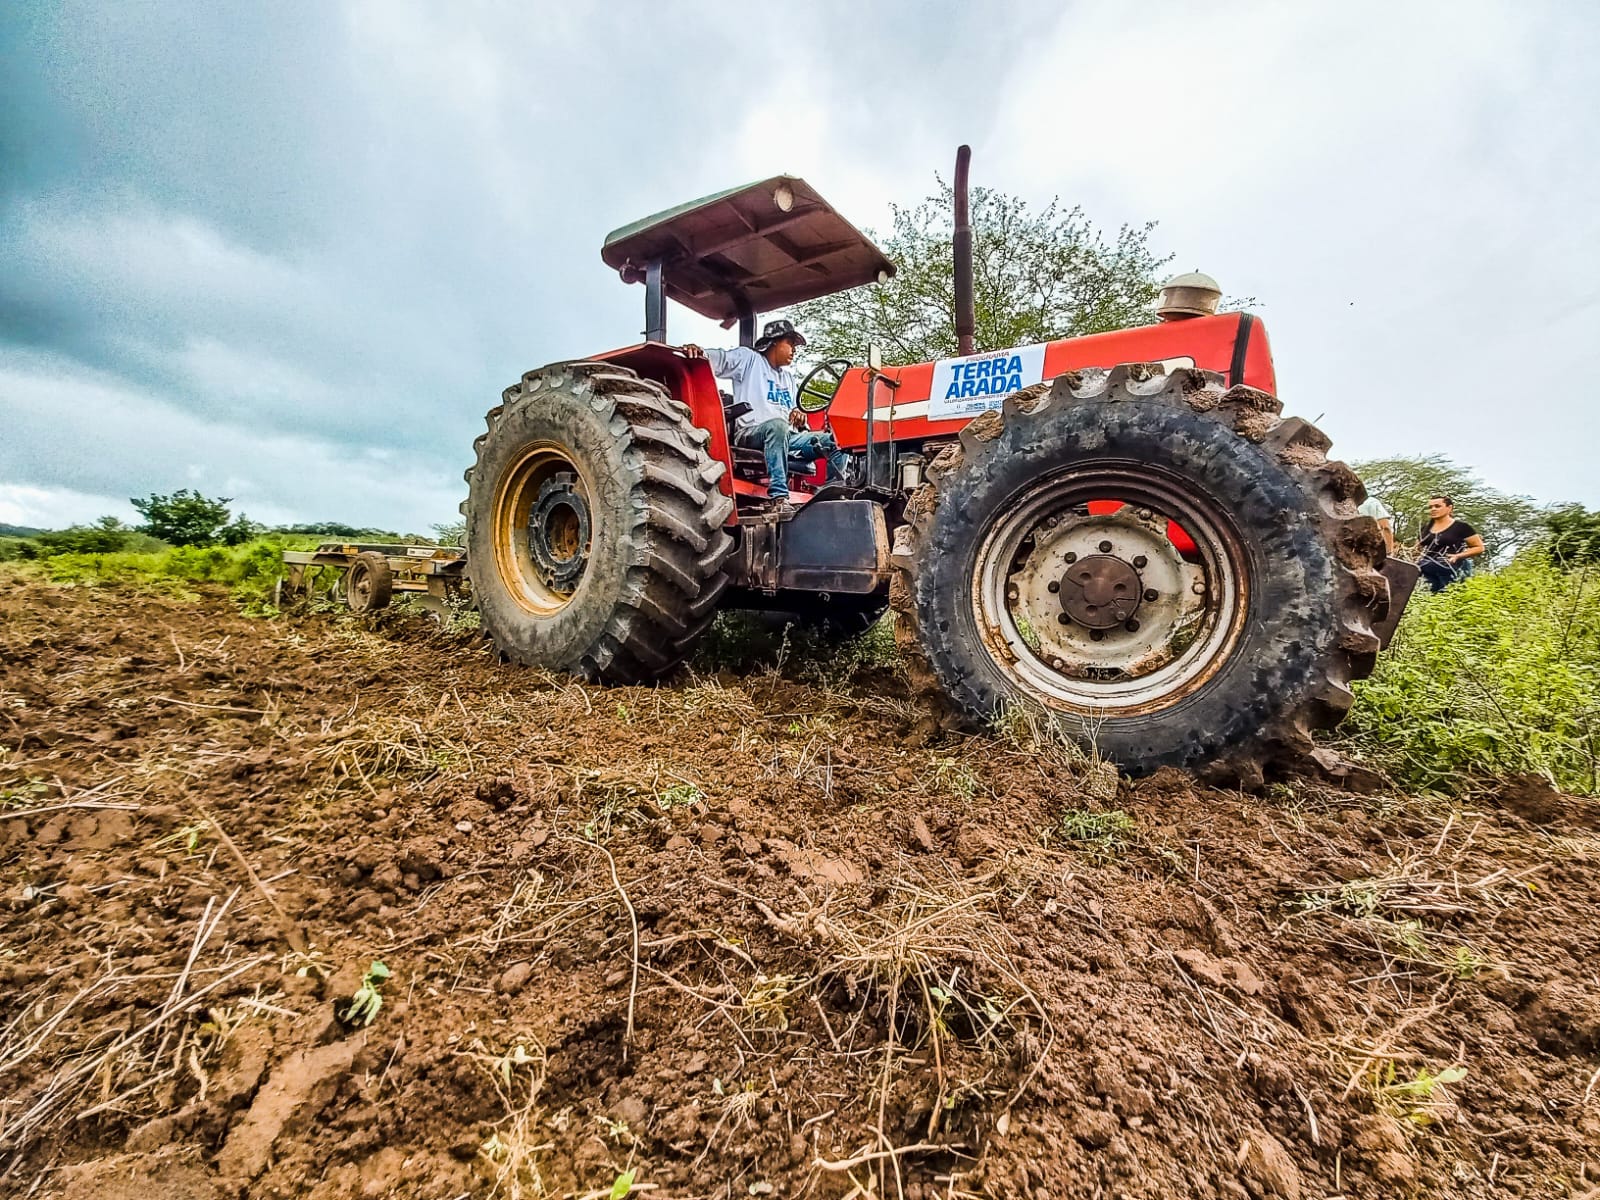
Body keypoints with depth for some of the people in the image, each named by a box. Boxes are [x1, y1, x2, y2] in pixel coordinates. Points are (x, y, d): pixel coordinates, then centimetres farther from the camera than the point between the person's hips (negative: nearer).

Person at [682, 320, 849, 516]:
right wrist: (698, 353, -28)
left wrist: (797, 415, 8)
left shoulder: (788, 377, 31)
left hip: (786, 437, 7)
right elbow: (720, 359, -5)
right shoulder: (749, 358, 10)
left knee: (834, 441, -9)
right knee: (777, 425, -41)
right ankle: (779, 497, -45)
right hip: (750, 433, -7)